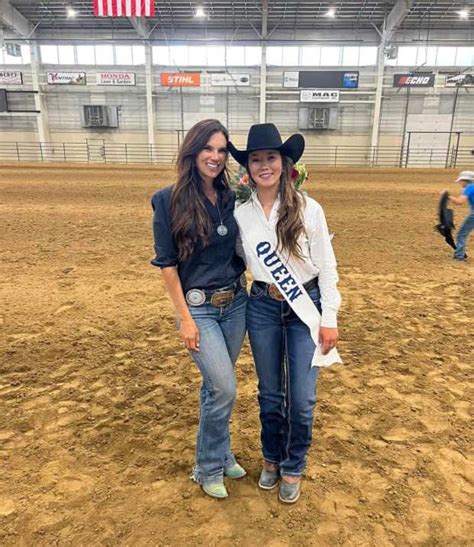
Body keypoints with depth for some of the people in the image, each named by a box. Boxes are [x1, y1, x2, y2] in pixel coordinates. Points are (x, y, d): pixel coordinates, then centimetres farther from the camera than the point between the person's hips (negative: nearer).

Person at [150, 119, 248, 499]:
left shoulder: (231, 199, 3)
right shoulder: (169, 200, -11)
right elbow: (167, 264, -10)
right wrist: (185, 318, -11)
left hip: (236, 303, 4)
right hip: (198, 307, -4)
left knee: (215, 385, 16)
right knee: (224, 389, -5)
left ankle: (219, 454, 38)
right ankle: (209, 468, 20)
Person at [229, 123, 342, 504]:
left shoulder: (308, 209, -9)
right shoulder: (240, 214, -2)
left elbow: (327, 267, -6)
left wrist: (329, 319, -6)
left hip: (307, 308, -2)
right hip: (262, 308, 2)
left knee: (301, 398, 4)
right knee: (269, 393, 16)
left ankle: (293, 467, 32)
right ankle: (271, 458, 42)